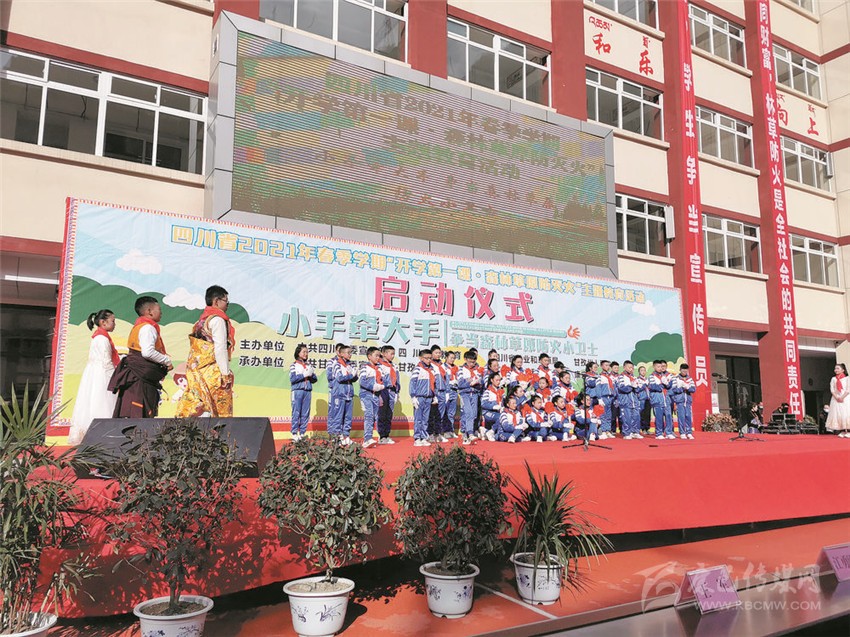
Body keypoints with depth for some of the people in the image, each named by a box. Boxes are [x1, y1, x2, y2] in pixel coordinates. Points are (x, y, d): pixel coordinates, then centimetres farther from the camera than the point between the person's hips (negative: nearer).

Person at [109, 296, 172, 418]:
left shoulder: (139, 326, 23)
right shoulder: (148, 327, -10)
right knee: (137, 414, -12)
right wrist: (167, 360, -11)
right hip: (140, 378, -10)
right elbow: (148, 352, -23)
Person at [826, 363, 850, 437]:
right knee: (837, 414, -5)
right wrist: (837, 397, -10)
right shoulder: (833, 379, 12)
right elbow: (832, 390, 4)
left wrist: (842, 397, -14)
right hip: (836, 399, 3)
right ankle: (842, 431, -3)